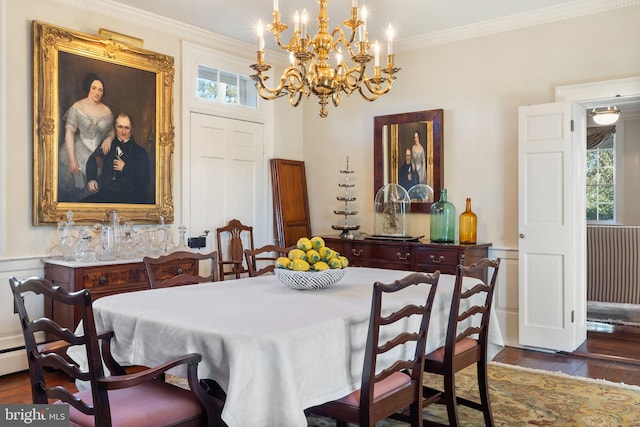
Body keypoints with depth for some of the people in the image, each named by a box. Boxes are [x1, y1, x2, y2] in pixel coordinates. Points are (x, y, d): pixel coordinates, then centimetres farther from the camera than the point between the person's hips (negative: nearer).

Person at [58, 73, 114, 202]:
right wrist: (72, 159, -17)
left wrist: (109, 138, -8)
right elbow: (69, 133, -10)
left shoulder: (107, 111, 6)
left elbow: (112, 132, 17)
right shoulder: (77, 107, -6)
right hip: (77, 153, -3)